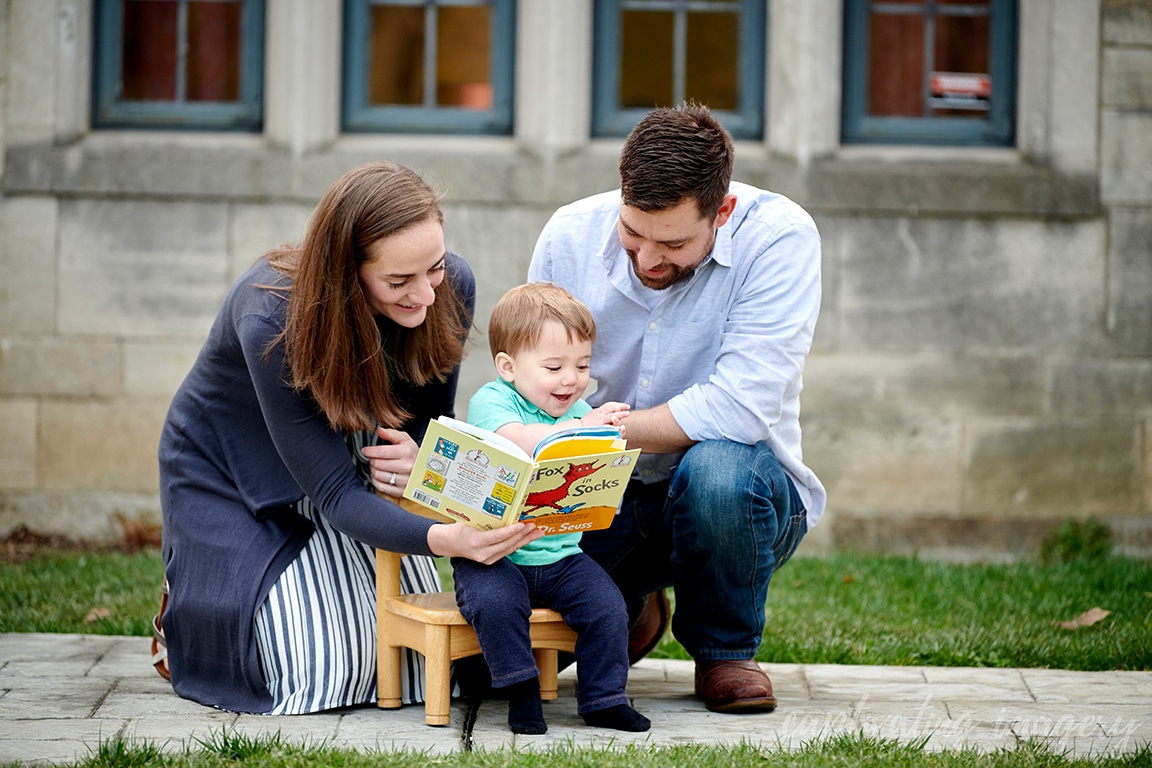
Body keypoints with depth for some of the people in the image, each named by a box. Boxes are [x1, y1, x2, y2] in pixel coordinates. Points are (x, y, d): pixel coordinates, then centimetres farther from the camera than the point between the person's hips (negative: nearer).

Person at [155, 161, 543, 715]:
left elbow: (432, 414, -5)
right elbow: (335, 494, -35)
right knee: (315, 672, -17)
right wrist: (443, 539, -54)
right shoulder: (271, 321, -37)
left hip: (354, 457, 5)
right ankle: (186, 615, 14)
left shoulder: (450, 287, -23)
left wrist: (418, 457, -32)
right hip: (231, 476, -5)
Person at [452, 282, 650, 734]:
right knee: (496, 603, -31)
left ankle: (604, 699, -2)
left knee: (607, 606, -16)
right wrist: (580, 427, -37)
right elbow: (519, 441, -28)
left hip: (561, 555, 5)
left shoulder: (580, 409, 11)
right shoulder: (489, 401, -6)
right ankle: (522, 693, -14)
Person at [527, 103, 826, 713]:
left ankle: (723, 650, -6)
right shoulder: (570, 235, -7)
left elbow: (738, 408, -28)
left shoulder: (780, 237, -20)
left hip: (738, 491, -4)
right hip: (605, 499, 4)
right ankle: (630, 611, 22)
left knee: (716, 467, -39)